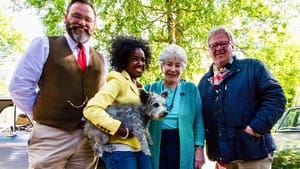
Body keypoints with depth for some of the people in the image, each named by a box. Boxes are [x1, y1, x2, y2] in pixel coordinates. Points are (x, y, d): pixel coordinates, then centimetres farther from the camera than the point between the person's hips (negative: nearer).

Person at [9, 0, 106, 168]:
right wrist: (42, 114, -1)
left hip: (88, 138, 5)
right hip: (51, 136, -4)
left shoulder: (100, 60, 13)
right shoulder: (44, 45, -1)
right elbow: (20, 86, -4)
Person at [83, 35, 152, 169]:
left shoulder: (138, 86, 14)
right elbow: (92, 110, -23)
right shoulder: (118, 81, -10)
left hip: (140, 148, 8)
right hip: (121, 149, -8)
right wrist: (123, 131, -22)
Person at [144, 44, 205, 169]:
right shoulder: (150, 89, 5)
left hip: (183, 146, 0)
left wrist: (199, 148, -5)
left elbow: (198, 121, 2)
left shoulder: (191, 89, 3)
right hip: (157, 146, 1)